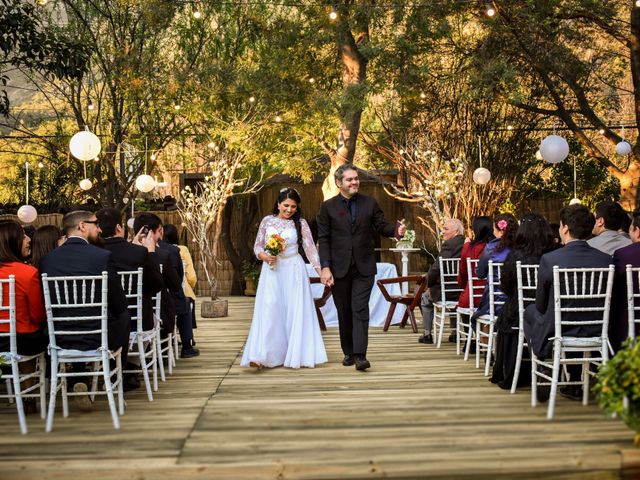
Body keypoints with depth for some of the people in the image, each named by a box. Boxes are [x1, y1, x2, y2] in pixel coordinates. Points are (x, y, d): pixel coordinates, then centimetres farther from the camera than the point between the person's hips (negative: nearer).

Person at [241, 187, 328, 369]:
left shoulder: (300, 223, 1)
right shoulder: (267, 221, 6)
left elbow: (310, 248, -4)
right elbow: (257, 246, 9)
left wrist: (320, 270, -15)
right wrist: (264, 256, -12)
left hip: (293, 271, -1)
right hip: (271, 271, 1)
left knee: (295, 311, 1)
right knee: (268, 311, -7)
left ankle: (296, 354, 10)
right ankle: (262, 356, -11)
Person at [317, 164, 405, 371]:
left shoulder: (370, 203, 5)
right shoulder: (328, 207, 1)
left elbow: (382, 227, 4)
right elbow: (324, 239, -3)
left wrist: (396, 230, -19)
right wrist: (325, 267, -11)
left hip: (363, 267, 0)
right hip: (339, 268, 0)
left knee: (360, 310, -8)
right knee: (344, 312, 9)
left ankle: (360, 355, -11)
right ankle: (348, 352, 21)